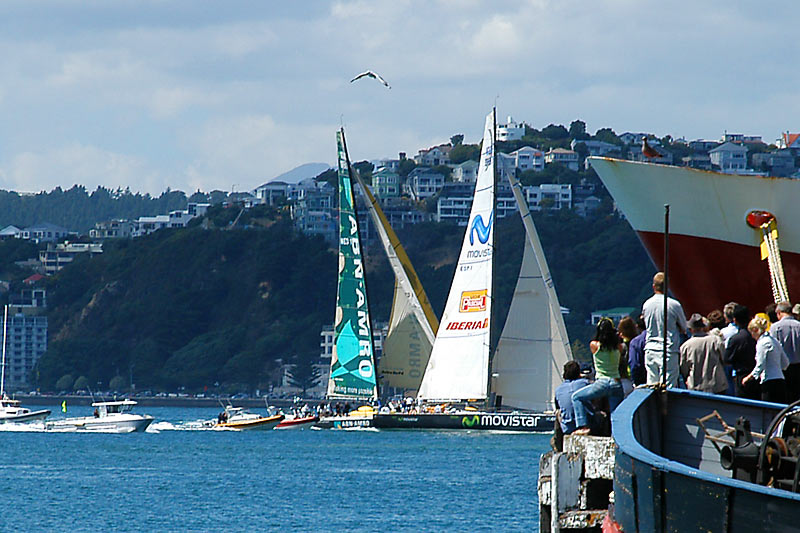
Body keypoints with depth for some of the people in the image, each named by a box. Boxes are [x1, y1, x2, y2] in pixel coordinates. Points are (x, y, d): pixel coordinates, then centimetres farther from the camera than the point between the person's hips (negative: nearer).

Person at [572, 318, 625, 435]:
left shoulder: (594, 345, -3)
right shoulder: (618, 346, 3)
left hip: (603, 382, -3)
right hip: (617, 384, 3)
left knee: (576, 396, 13)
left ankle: (583, 426, 1)